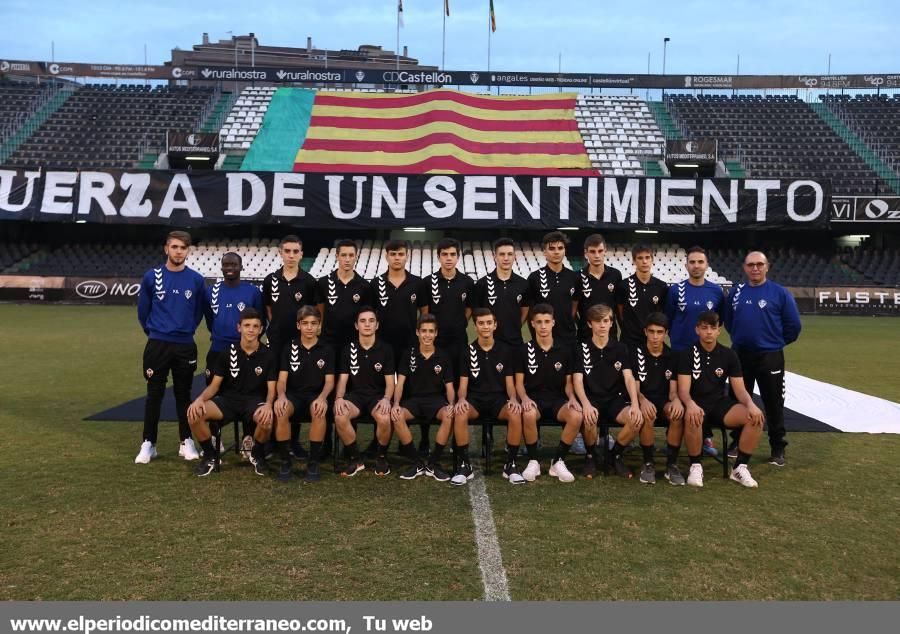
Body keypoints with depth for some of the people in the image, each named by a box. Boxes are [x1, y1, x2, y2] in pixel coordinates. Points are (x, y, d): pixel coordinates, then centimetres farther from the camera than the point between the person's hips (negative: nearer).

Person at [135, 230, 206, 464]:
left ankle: (186, 442, 18)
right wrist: (154, 332, 14)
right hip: (157, 345, -1)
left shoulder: (196, 280, -1)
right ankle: (148, 444, 13)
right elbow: (142, 310, 8)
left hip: (185, 346, 1)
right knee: (154, 395, 4)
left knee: (183, 394, 9)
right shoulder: (151, 277, -2)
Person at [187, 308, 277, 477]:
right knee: (194, 413, -26)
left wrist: (268, 405, -27)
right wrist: (200, 398, -18)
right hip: (229, 399, 2)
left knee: (267, 418, -38)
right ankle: (210, 456, -1)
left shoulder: (268, 355, -2)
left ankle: (258, 455, -4)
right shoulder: (228, 352, 3)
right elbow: (215, 385, 4)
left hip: (255, 401, -2)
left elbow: (271, 389, -4)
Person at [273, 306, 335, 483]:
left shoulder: (326, 350, 6)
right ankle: (285, 460, -15)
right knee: (280, 411, -34)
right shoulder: (289, 349, 9)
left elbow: (329, 381, 0)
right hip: (293, 393, 1)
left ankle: (313, 461, -21)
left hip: (316, 394, -1)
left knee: (319, 412, -37)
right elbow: (282, 379, 1)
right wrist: (281, 395, -22)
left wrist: (322, 397, -23)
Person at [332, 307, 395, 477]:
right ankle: (355, 459, -9)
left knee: (384, 419, -35)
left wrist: (386, 398, -21)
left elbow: (390, 381, 0)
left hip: (378, 395, -1)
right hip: (355, 394, 1)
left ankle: (381, 457, -4)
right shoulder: (348, 349, 6)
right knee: (340, 417, -32)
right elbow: (342, 379, 2)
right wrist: (339, 398, -19)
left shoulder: (385, 349, 2)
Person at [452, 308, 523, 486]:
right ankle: (464, 465, -19)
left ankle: (510, 465, -15)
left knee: (516, 414, -33)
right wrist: (461, 399, -20)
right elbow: (463, 384, 3)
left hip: (499, 398, 0)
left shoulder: (505, 351, 8)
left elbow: (509, 383, 6)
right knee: (459, 414, -35)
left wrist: (513, 399, -17)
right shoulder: (468, 352, 7)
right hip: (475, 398, 0)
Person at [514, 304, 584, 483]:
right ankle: (533, 461, -15)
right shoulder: (524, 350, 4)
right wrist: (525, 398, -17)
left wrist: (572, 398, -11)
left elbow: (568, 382, 11)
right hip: (533, 398, -1)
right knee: (528, 415, -38)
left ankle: (558, 461, -13)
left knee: (577, 416, -31)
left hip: (557, 399, 2)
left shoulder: (564, 351, 8)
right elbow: (519, 383, 4)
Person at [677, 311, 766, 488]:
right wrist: (690, 404, -37)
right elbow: (683, 389, -13)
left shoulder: (729, 355, 4)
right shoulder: (689, 354, -5)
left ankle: (740, 467, -9)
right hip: (697, 404, -3)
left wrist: (751, 404, -22)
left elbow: (740, 389, 1)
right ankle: (696, 466, -18)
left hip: (720, 403, 4)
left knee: (756, 417, -22)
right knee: (692, 418, -39)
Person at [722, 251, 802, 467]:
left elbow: (794, 324, -3)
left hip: (769, 357, -4)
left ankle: (778, 448, 14)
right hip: (739, 355, 4)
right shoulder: (736, 292, 6)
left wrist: (777, 342, 4)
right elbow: (728, 320, 18)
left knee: (773, 404, 3)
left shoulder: (780, 293, -6)